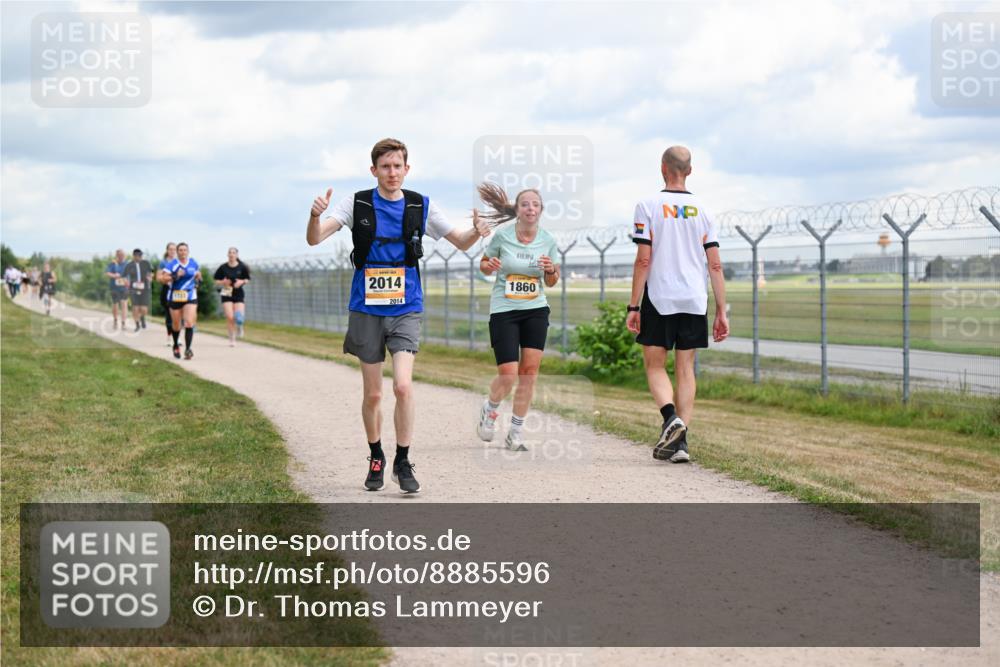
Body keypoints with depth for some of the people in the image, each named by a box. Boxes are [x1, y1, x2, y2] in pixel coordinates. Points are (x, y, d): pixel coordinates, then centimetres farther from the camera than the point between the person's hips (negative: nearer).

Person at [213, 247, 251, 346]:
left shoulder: (242, 267, -2)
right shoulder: (223, 267, -3)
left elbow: (247, 279, 9)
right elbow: (216, 281, 5)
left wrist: (242, 282, -12)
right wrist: (223, 282, -15)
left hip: (238, 294, 0)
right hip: (227, 294, 0)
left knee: (239, 318, -11)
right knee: (230, 317, -11)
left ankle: (239, 326, 29)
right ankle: (232, 339, 8)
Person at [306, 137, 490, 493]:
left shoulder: (421, 206, 2)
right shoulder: (357, 203, -3)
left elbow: (461, 242, 10)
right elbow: (314, 239, -11)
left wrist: (476, 231, -13)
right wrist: (316, 215, -33)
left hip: (405, 309, 0)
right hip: (366, 310, 0)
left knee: (403, 386, -17)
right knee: (372, 394, 6)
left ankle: (403, 463, -3)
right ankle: (376, 459, 27)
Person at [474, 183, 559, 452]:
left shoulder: (548, 240, 0)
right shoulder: (502, 235, -8)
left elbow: (551, 283, 11)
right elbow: (483, 263, 6)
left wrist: (551, 271, -11)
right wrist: (489, 266, -17)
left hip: (536, 310, 3)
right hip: (504, 310, -3)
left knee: (529, 371, -3)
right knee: (508, 374, -9)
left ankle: (516, 432, 9)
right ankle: (490, 409, 24)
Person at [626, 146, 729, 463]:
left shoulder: (649, 206, -3)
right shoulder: (702, 210, 8)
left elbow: (643, 260, -8)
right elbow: (715, 265, 5)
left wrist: (633, 307, -4)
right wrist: (721, 312, 8)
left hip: (659, 300, -3)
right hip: (695, 301, 3)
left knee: (655, 366, 7)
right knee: (685, 369, 8)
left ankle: (671, 416, -20)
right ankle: (679, 442, 3)